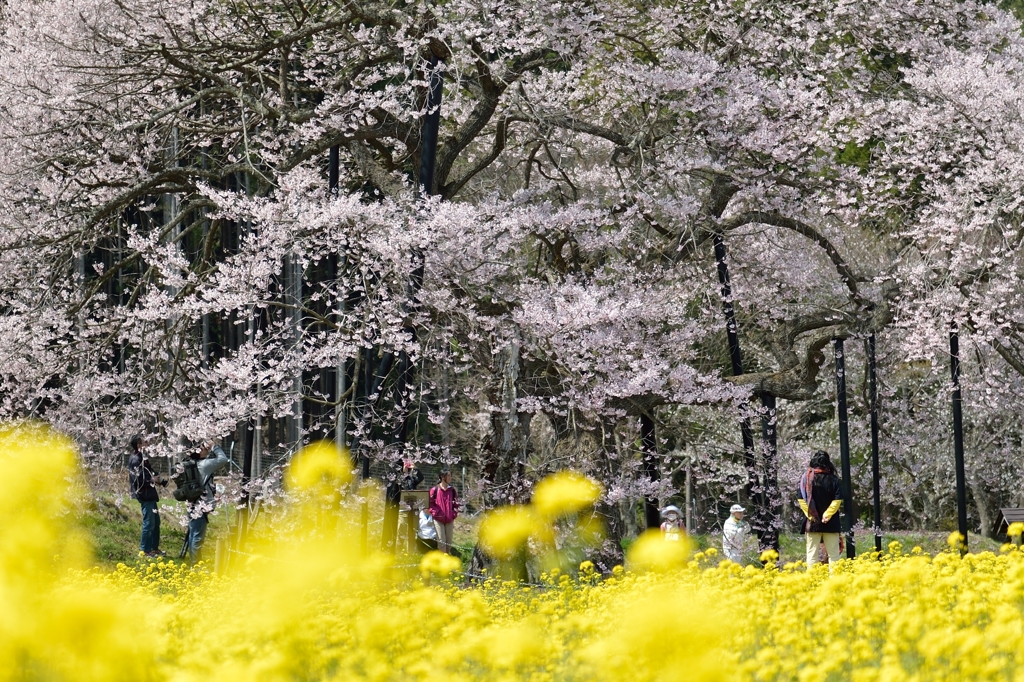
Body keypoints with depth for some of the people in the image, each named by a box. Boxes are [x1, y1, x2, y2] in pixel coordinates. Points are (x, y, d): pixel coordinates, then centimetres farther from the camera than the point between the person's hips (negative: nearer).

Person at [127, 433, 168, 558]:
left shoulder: (142, 458, 14)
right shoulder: (135, 459, -17)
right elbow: (138, 480, -23)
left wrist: (159, 479, 2)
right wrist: (153, 480, -13)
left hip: (150, 494, 10)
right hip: (144, 495, -10)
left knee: (156, 522, 16)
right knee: (149, 523, -5)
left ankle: (154, 548, 24)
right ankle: (145, 550, 3)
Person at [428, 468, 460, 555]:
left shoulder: (452, 490, 6)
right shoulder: (435, 490, -6)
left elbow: (456, 503, 14)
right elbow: (430, 503, -3)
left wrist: (454, 514, 3)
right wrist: (435, 513, -11)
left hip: (449, 520, 4)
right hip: (438, 519, -4)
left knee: (449, 541, 8)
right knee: (441, 541, -6)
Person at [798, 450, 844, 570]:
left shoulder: (806, 478, -5)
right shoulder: (833, 479, -5)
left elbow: (802, 500, -7)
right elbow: (837, 500, -10)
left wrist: (810, 515, -4)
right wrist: (827, 515, -8)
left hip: (812, 523, 0)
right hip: (830, 523, 0)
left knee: (812, 552, 5)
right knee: (833, 553, 6)